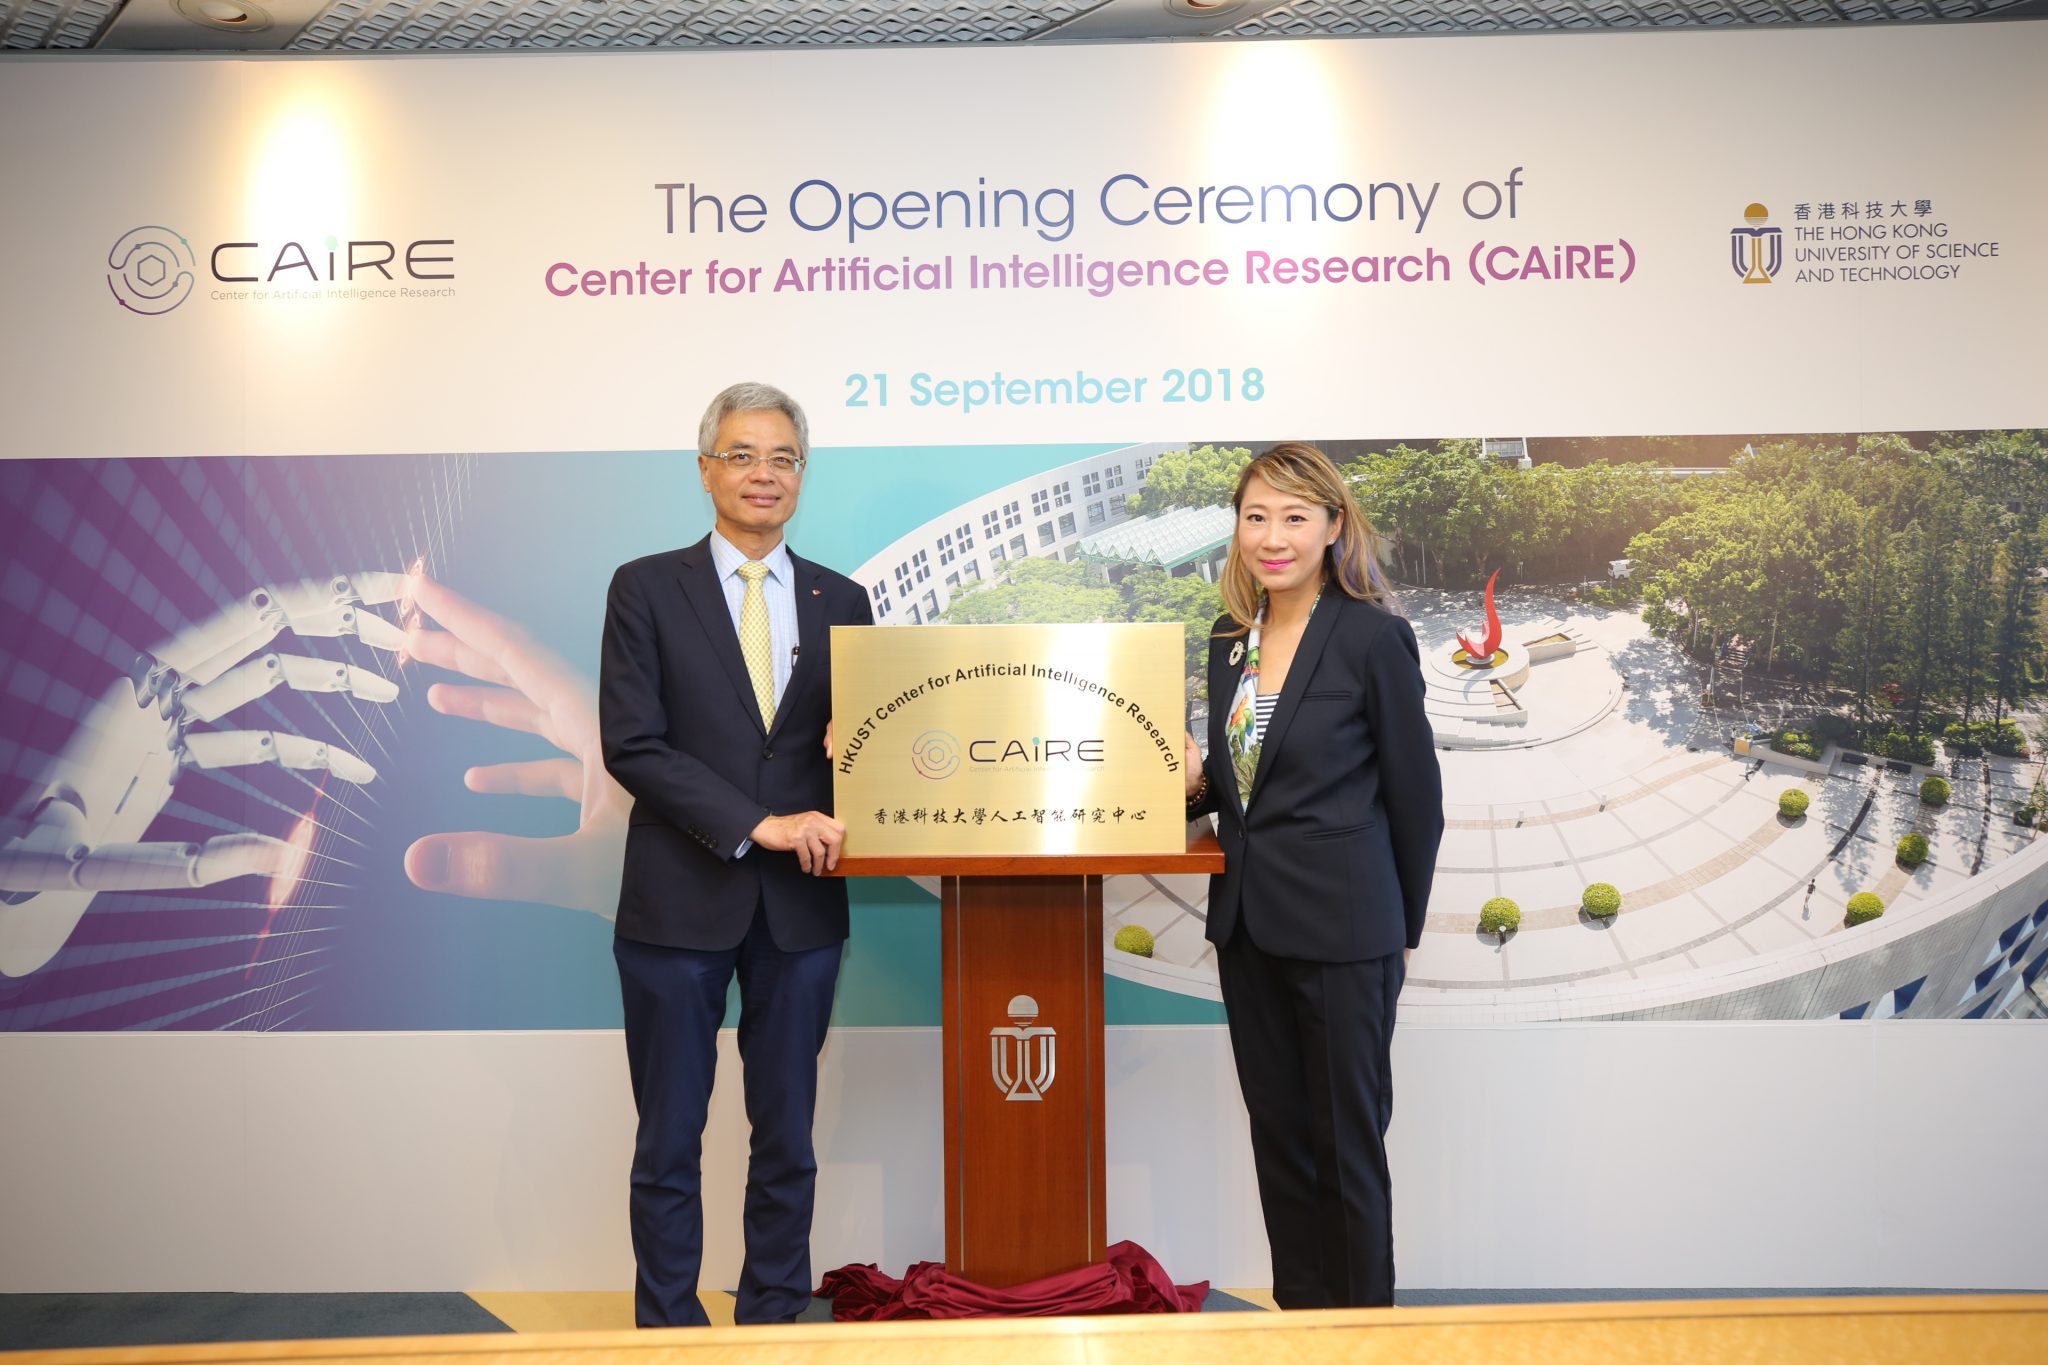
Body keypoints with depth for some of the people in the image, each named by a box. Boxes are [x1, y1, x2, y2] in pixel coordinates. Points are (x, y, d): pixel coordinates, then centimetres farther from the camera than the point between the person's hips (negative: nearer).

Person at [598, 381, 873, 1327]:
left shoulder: (841, 602, 9)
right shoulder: (647, 589, 0)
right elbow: (630, 744, -9)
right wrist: (759, 824, -17)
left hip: (801, 903, 3)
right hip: (680, 900, -2)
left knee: (787, 1139, 12)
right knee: (669, 1143, 8)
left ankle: (775, 1324, 26)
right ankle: (668, 1332, 23)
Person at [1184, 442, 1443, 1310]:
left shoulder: (1373, 636, -11)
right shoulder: (1230, 641, 8)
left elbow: (1415, 798, -6)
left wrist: (1402, 931, 0)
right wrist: (1194, 783, -4)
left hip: (1341, 928, -6)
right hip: (1247, 922, 6)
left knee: (1346, 1140, 6)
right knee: (1277, 1133, 15)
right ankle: (1299, 1315, 30)